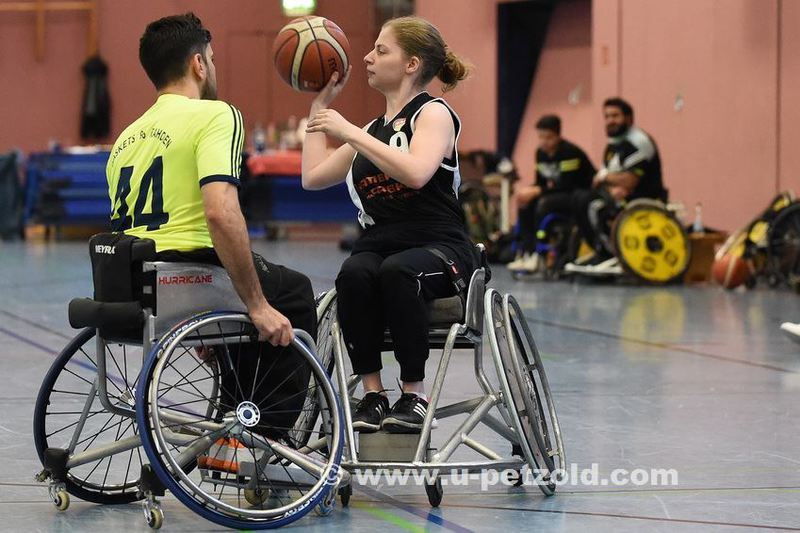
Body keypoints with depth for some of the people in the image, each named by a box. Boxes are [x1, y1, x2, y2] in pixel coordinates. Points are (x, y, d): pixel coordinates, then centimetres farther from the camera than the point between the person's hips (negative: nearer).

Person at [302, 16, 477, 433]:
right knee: (353, 275, -31)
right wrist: (320, 104, 25)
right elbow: (313, 176, 22)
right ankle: (372, 393, -23)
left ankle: (414, 393, -25)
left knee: (398, 270, -38)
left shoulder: (434, 113, 0)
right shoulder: (372, 130, 22)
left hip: (438, 249, -5)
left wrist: (349, 132, -17)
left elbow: (415, 172, -20)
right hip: (377, 246, 5)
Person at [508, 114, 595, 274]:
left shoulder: (570, 153, -21)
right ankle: (524, 252, -15)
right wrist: (529, 190, -15)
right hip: (560, 194, 9)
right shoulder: (541, 153, 3)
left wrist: (537, 191, -27)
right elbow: (541, 182, 8)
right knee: (526, 203, -9)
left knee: (545, 202, -31)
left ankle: (538, 255, -29)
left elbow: (567, 185, -25)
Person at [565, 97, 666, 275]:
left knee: (594, 205, -24)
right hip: (623, 196, 10)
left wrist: (604, 177, -3)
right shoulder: (613, 145, 15)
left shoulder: (638, 141, -14)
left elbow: (628, 182, -21)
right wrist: (612, 188, -14)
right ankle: (600, 251, 0)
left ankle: (611, 255, -14)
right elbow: (599, 180, 10)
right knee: (579, 197, 2)